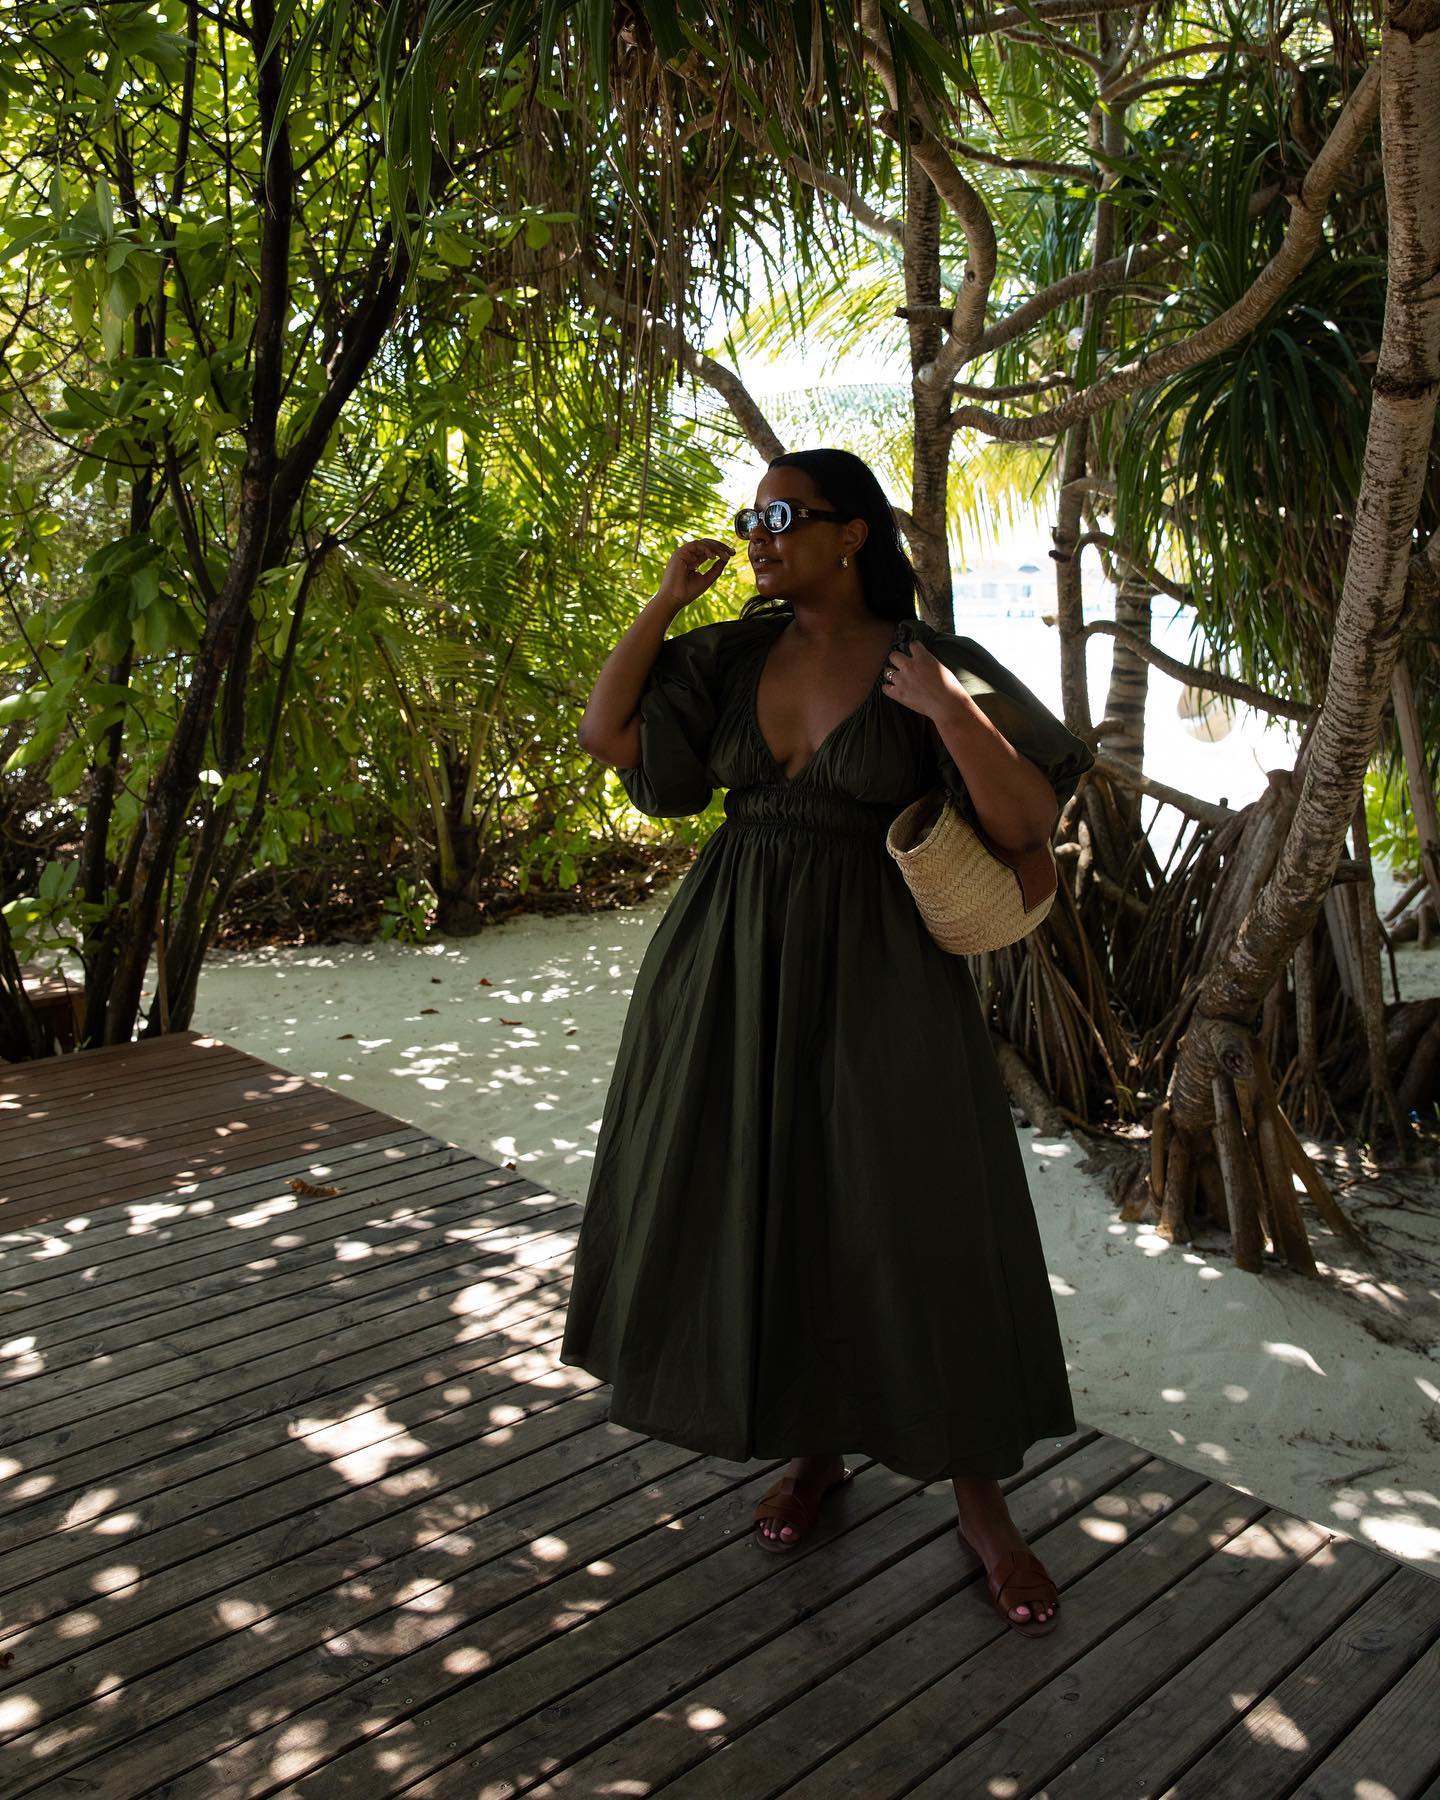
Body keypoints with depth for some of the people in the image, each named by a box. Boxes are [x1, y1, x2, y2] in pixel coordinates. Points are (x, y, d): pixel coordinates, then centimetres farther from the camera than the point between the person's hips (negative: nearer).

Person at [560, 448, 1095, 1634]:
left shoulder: (931, 661, -7)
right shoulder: (732, 656, 5)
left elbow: (1027, 824, -11)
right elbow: (604, 736, 0)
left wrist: (948, 712, -24)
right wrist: (665, 603, -3)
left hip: (872, 972, -4)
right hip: (735, 964, 4)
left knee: (920, 1221, 0)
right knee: (760, 1207, 10)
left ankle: (980, 1497, 18)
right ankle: (817, 1447, 31)